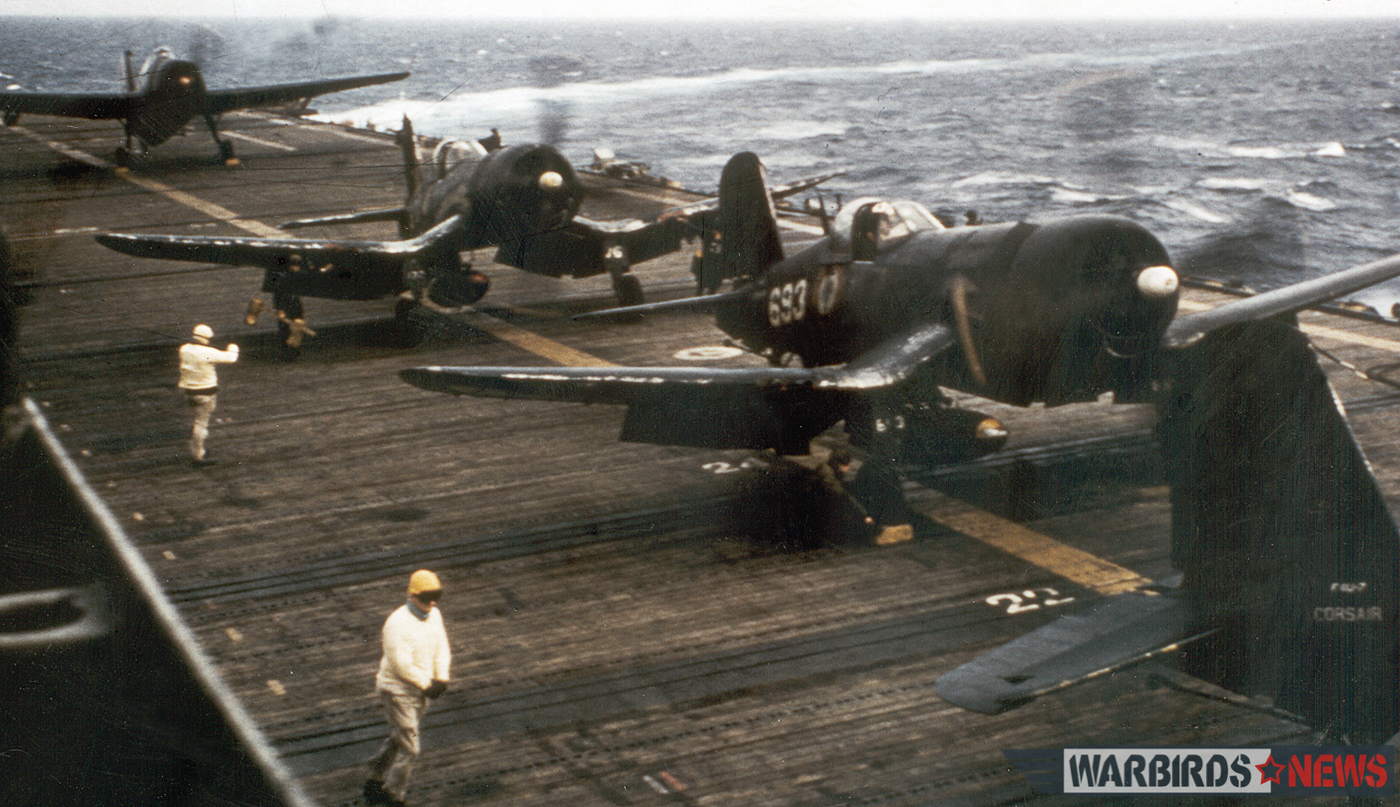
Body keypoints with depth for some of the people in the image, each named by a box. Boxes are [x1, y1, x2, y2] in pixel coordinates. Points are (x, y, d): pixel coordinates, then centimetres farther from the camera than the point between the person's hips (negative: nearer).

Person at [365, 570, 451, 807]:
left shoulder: (434, 615, 2)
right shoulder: (398, 623, -23)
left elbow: (442, 649, 8)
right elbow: (402, 665, -24)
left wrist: (441, 679, -7)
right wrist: (427, 685, -18)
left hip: (421, 690, 8)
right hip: (398, 691, -8)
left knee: (398, 740, 20)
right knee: (409, 748, -6)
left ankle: (375, 781, 36)